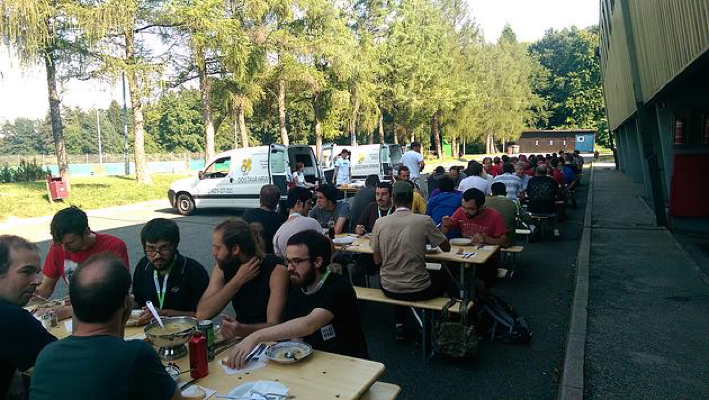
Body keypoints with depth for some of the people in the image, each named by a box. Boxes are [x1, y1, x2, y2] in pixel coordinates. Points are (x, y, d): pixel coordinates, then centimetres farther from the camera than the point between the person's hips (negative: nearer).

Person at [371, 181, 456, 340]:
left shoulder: (380, 223, -7)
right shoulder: (424, 221, -13)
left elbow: (377, 260, 1)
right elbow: (447, 248, 1)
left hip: (388, 289, 3)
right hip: (417, 290, -2)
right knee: (445, 275, 27)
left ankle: (399, 326, 33)